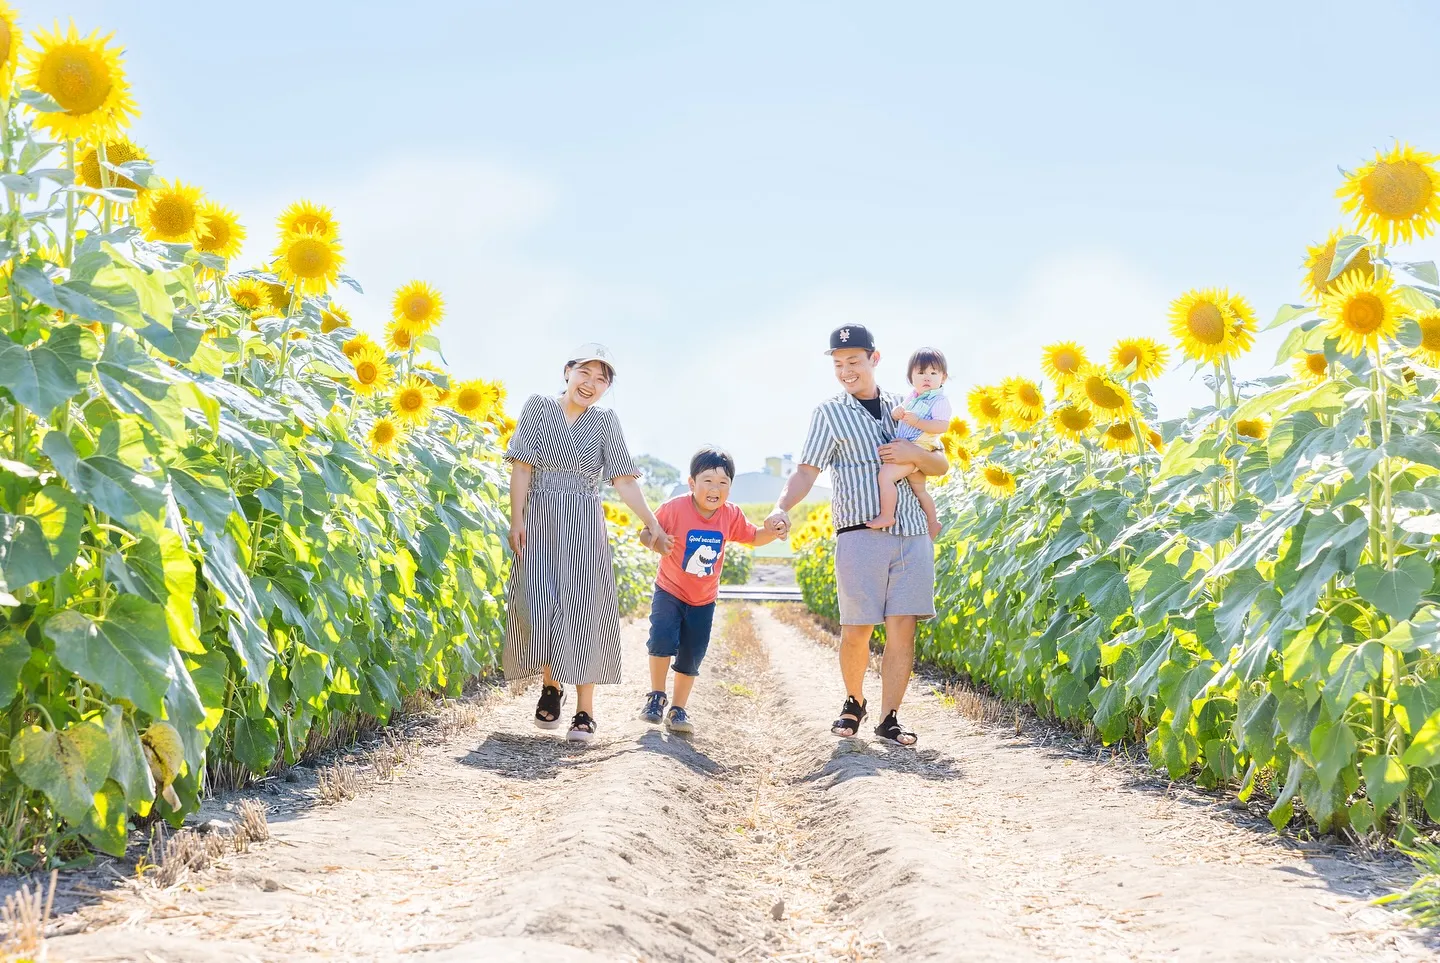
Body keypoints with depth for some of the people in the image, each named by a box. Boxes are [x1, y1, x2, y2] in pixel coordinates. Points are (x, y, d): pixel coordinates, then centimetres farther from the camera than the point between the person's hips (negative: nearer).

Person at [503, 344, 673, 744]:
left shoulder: (605, 421, 6)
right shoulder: (538, 407, 3)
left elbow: (624, 480, 4)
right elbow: (522, 467, -2)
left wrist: (653, 525, -3)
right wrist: (516, 520, -10)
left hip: (585, 528, 1)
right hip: (540, 523, -1)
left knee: (585, 609, -5)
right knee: (539, 604, -6)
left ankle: (584, 710, -1)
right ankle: (551, 685, 18)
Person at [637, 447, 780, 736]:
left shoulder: (731, 515, -10)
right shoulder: (675, 509, -21)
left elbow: (753, 538, 6)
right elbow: (645, 534, -15)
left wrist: (772, 532, -15)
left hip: (703, 600, 3)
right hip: (669, 590, -3)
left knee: (691, 657, 8)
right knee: (662, 639, -23)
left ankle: (678, 710, 26)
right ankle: (656, 696, 0)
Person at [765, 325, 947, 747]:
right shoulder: (830, 413, 6)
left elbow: (941, 466, 18)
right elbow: (807, 472, -4)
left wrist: (915, 454, -4)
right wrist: (782, 508, -22)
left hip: (912, 533, 3)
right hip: (860, 533, -3)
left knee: (903, 628, -2)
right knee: (857, 630, -3)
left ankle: (889, 717, 7)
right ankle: (854, 703, 22)